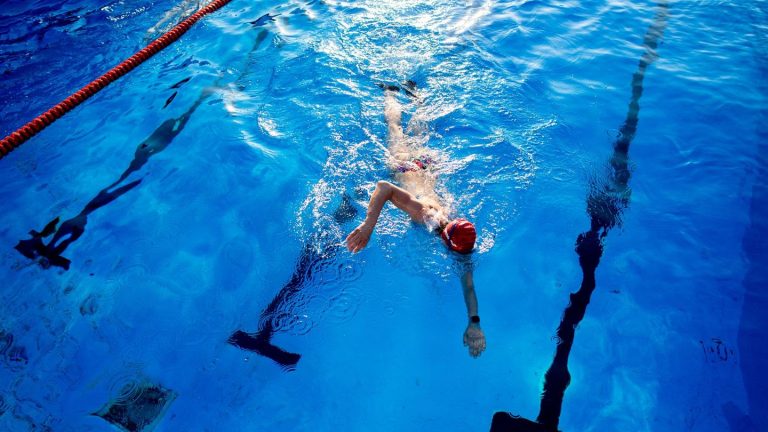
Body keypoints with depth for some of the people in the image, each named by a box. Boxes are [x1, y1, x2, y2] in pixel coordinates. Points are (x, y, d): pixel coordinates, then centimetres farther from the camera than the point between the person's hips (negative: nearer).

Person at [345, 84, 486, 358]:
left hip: (427, 165, 3)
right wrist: (367, 228, -57)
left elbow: (468, 283, -29)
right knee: (395, 126, 28)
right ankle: (391, 91, 53)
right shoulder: (421, 212, -46)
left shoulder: (460, 238, -32)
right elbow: (383, 187, -50)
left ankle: (411, 91, 56)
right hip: (406, 165, -3)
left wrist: (474, 323, -37)